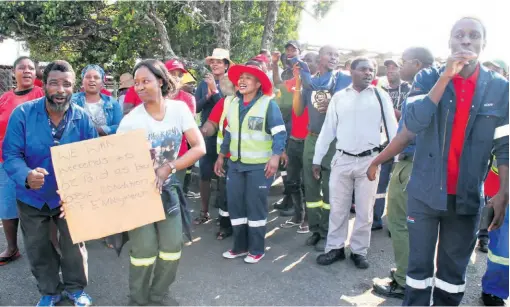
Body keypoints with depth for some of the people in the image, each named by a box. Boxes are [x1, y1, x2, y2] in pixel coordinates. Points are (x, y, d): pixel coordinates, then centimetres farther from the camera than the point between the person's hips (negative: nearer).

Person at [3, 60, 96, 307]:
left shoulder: (82, 118, -14)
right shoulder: (23, 113, -17)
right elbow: (11, 154, -20)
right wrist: (26, 175, -40)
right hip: (32, 197, 0)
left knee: (74, 246, 15)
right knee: (38, 249, 17)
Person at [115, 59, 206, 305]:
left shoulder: (179, 109, -9)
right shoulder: (130, 120, -14)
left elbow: (200, 147, -14)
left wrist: (167, 168, -24)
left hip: (167, 187, 3)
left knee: (172, 247, 4)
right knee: (145, 249, -6)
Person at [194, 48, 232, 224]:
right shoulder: (204, 83, 5)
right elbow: (196, 107, 0)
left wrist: (215, 90, -19)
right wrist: (207, 95, -15)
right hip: (206, 133, 3)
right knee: (204, 174, 9)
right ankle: (204, 211, 22)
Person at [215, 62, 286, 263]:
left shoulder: (268, 104, -9)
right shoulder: (233, 104, 11)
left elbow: (279, 133, -13)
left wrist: (275, 156, -26)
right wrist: (221, 156, 18)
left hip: (259, 165, -6)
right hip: (235, 164, 6)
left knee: (255, 206, 1)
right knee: (235, 205, 8)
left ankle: (256, 249, 16)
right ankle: (240, 246, 23)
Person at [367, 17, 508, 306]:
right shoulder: (428, 78, -2)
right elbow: (413, 123, -18)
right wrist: (446, 76, -22)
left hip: (467, 196, 1)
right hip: (425, 191, -1)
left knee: (454, 269, 14)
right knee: (419, 263, 9)